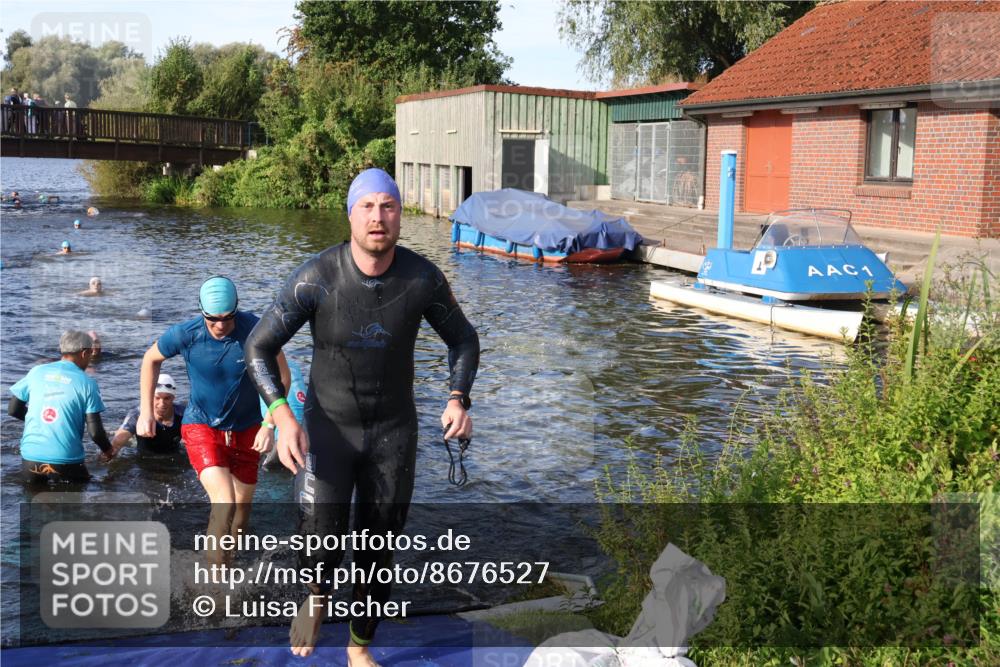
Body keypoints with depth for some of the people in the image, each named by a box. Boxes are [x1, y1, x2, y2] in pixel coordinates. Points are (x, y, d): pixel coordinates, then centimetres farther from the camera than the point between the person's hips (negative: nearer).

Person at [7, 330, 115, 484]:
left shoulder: (36, 372, 4)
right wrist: (107, 450, 13)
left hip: (30, 457, 3)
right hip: (66, 460, -3)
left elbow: (13, 410, 10)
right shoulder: (87, 383, -5)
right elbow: (95, 431, -7)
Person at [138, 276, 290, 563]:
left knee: (243, 505, 12)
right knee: (224, 502, -20)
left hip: (246, 429, 2)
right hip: (201, 427, -2)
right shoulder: (185, 334, -19)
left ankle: (230, 559, 37)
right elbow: (151, 359, 2)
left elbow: (282, 375, -8)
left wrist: (269, 425, -13)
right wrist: (146, 411, 1)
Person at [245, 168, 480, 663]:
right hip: (328, 427, -1)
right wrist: (283, 419, -28)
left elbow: (463, 339, 0)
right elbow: (259, 347, -14)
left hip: (393, 431, 2)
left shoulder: (422, 277, -16)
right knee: (320, 544, -15)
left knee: (378, 552, 10)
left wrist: (457, 400, -17)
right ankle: (317, 598, 23)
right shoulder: (317, 277, -22)